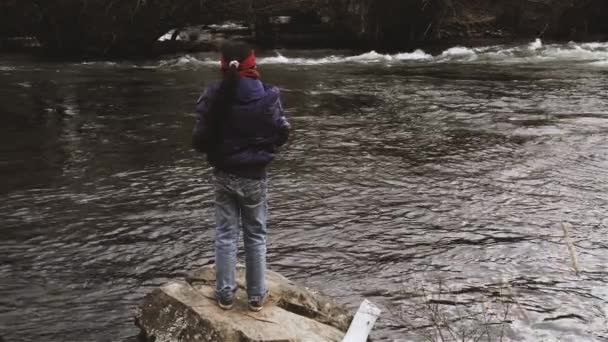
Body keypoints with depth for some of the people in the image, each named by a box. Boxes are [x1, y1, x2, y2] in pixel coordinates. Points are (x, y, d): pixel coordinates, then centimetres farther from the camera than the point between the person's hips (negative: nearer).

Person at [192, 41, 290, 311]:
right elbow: (282, 133, -2)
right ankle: (256, 295, 19)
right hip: (255, 176, 0)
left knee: (226, 235, 12)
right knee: (256, 236, 12)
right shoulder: (268, 96, -12)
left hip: (225, 176, 0)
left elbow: (200, 140, -9)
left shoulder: (213, 96, -12)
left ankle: (225, 294, 18)